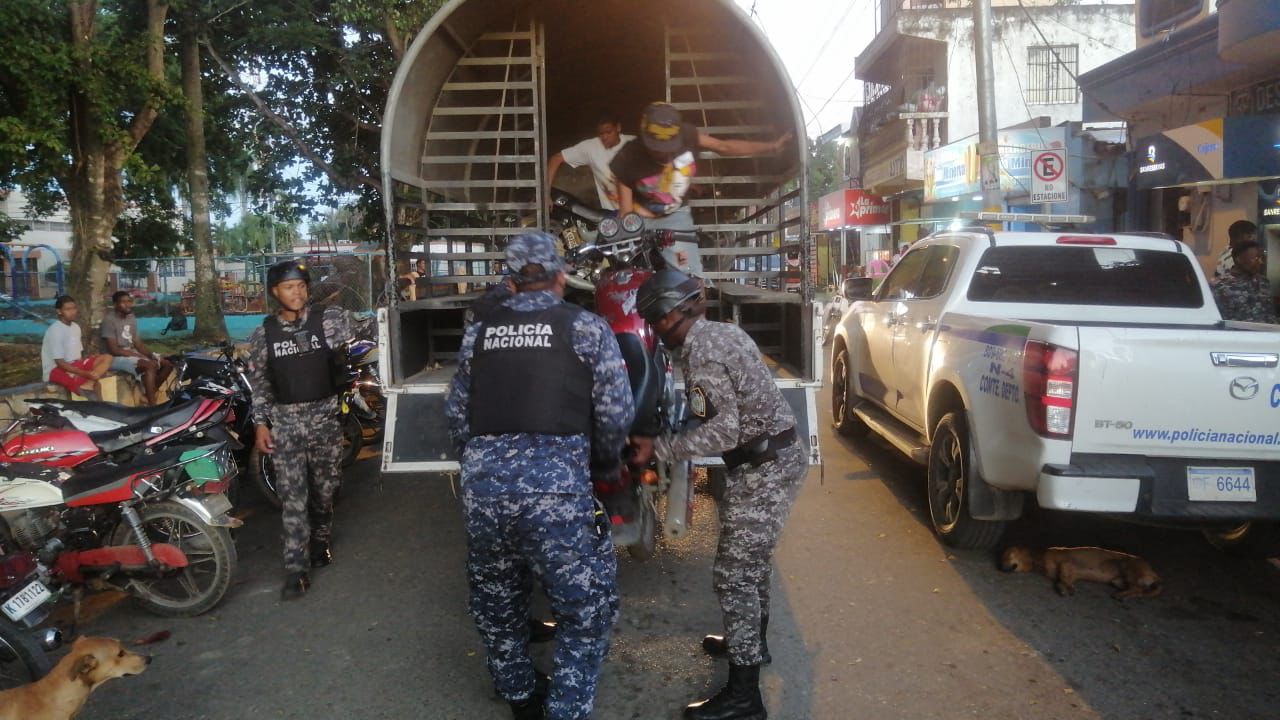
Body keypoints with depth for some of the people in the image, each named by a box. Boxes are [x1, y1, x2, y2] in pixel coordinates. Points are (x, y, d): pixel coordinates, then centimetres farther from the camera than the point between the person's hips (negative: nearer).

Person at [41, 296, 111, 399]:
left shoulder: (75, 327, 8)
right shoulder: (55, 330, -17)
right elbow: (60, 363, -19)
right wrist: (85, 374, -25)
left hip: (75, 365, 9)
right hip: (56, 370, -9)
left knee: (107, 358, -14)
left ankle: (87, 385, -31)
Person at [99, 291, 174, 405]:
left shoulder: (131, 318, 11)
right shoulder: (109, 320, -14)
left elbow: (138, 343, 10)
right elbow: (113, 350, -19)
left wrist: (151, 355, -9)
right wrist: (140, 356, -19)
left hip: (132, 354, 9)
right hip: (116, 358, -8)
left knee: (167, 364, -2)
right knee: (150, 365, -32)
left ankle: (150, 394, 3)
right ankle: (152, 406, -33)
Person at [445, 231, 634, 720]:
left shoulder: (478, 334, 13)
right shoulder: (587, 328, 2)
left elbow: (457, 414, 15)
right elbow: (616, 414, -2)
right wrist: (606, 467, 16)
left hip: (482, 486, 5)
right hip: (557, 490, -5)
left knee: (496, 602, 25)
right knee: (586, 609, 13)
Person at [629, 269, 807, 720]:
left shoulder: (700, 352, -19)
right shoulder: (724, 331, 9)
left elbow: (724, 430, -24)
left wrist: (659, 449, -19)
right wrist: (672, 438, 15)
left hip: (761, 468, -10)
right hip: (781, 455, 10)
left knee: (734, 574, -4)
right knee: (753, 560, 24)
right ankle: (752, 642, 43)